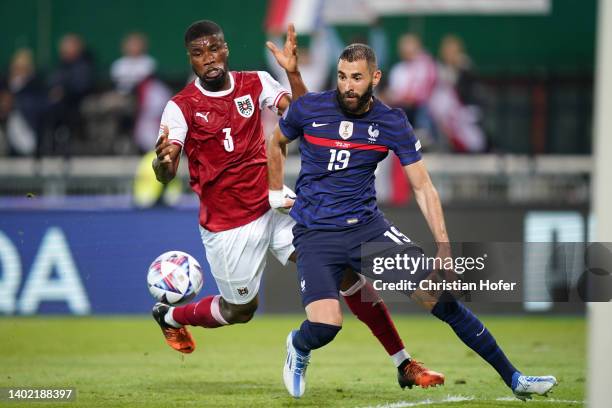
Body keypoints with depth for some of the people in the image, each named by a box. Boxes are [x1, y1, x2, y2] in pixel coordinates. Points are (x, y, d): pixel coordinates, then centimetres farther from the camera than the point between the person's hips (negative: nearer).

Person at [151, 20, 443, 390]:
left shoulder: (255, 83, 1)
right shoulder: (181, 107, -9)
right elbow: (166, 175, -18)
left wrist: (293, 73, -24)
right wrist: (163, 160, -42)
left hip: (272, 207, 3)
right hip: (226, 227, -3)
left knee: (344, 270, -9)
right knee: (240, 310, 9)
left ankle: (403, 363, -6)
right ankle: (169, 316, 40)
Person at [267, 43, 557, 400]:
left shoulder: (392, 123, -3)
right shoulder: (308, 109, -6)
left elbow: (423, 187, -2)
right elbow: (277, 144, 16)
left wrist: (444, 249, -10)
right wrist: (275, 193, 15)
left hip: (367, 225, 2)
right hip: (315, 233, -2)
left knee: (440, 295, -11)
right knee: (325, 325, -25)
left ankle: (513, 378, -1)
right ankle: (298, 347, 15)